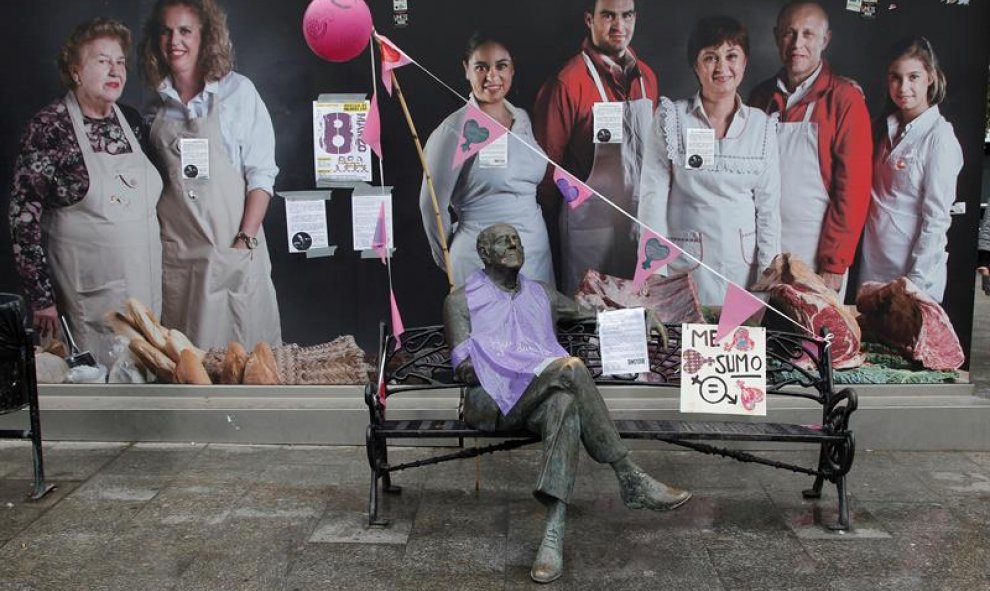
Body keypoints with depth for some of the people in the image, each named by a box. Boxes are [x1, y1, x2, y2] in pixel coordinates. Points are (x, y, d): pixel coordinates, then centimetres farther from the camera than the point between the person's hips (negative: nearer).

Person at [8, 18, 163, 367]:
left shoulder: (130, 120, 6)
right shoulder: (50, 127, -10)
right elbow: (24, 217, -9)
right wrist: (42, 297, -10)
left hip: (146, 284, 5)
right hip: (89, 294, -5)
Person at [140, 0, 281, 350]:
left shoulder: (237, 91, -2)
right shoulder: (156, 105, 8)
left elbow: (261, 172, -4)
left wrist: (246, 240, -12)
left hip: (234, 247, -3)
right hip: (176, 252, 3)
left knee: (245, 346, 2)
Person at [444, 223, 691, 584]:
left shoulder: (541, 294, 27)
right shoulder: (462, 300, 11)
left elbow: (589, 315, 36)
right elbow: (464, 369, -1)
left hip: (541, 399, 4)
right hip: (492, 400, -3)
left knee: (564, 405, -36)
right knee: (569, 369, -31)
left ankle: (554, 532, -48)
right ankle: (630, 479, -29)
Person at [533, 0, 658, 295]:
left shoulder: (646, 77, 8)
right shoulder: (567, 84, -12)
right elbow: (547, 161, -6)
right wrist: (555, 212, 3)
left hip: (642, 223, 6)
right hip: (591, 224, -6)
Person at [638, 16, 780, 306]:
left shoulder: (762, 125, 5)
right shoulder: (670, 118, -3)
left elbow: (768, 205, 6)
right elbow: (653, 195, -5)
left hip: (745, 264, 3)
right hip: (684, 265, -2)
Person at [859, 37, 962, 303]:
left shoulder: (939, 136, -12)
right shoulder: (887, 129, 9)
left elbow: (937, 218, -15)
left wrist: (916, 283, -16)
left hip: (913, 270, -6)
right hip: (873, 264, 6)